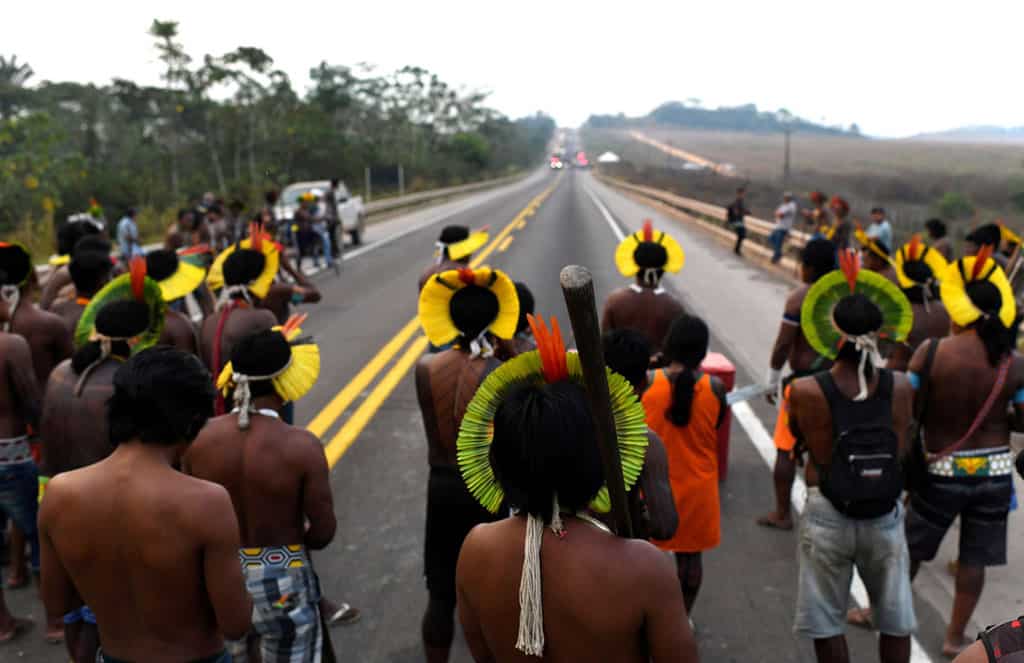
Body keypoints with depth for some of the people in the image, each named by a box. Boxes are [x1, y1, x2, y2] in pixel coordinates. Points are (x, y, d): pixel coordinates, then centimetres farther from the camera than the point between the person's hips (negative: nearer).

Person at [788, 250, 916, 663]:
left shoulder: (805, 392, -18)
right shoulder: (900, 388, -10)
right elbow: (902, 453, 0)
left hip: (827, 516, -2)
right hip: (885, 516, 2)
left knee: (826, 624, 15)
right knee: (895, 620, 22)